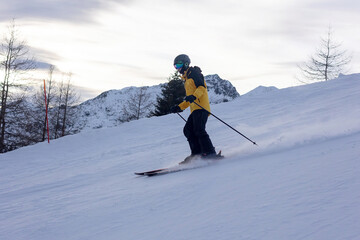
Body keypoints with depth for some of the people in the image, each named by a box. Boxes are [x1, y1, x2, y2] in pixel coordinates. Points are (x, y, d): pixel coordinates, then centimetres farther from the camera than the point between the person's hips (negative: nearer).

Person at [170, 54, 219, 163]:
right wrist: (179, 107, 27)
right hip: (195, 109, 10)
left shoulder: (193, 73, 2)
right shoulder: (186, 79, 30)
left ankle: (210, 153, -23)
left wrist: (194, 96, -29)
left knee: (198, 130, -20)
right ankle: (197, 153, -5)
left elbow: (202, 86, -13)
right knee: (188, 130, -1)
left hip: (201, 107, -10)